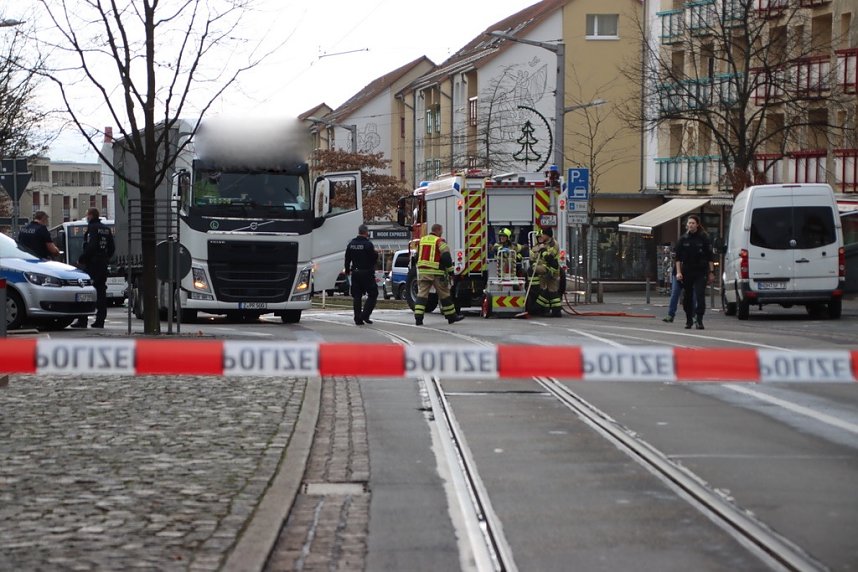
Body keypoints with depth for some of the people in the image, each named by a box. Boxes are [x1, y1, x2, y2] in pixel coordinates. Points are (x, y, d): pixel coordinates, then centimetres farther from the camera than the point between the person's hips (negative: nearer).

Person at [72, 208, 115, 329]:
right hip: (103, 265, 8)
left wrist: (81, 260, -12)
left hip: (92, 264, -8)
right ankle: (100, 320, 5)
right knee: (101, 291, 7)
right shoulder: (106, 229, 15)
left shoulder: (92, 228, -10)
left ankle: (82, 320, -7)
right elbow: (112, 247, 17)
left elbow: (91, 247, -19)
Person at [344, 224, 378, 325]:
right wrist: (376, 254, 9)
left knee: (356, 296, 9)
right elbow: (374, 258, -13)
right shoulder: (368, 244, -14)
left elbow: (347, 259, 12)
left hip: (355, 272, 6)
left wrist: (347, 271, 24)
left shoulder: (351, 244, 6)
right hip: (366, 273, -6)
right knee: (373, 294, 3)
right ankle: (365, 315, -9)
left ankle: (358, 319, 8)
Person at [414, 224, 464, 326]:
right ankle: (452, 316, 15)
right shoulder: (439, 241, -7)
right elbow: (446, 256, -13)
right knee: (444, 294, 6)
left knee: (422, 294, 1)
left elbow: (416, 257, 19)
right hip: (436, 273, -5)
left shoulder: (422, 240, 13)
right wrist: (450, 270, -5)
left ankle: (418, 317, -10)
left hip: (422, 272, 5)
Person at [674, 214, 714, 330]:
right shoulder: (683, 239, 5)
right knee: (687, 298, 8)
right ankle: (689, 320, 21)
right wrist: (678, 272, -3)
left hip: (700, 272, -2)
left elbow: (710, 257, 3)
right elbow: (678, 257, 6)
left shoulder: (704, 238, 1)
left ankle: (699, 320, -12)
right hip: (687, 272, 2)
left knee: (700, 296, -12)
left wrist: (711, 272, -1)